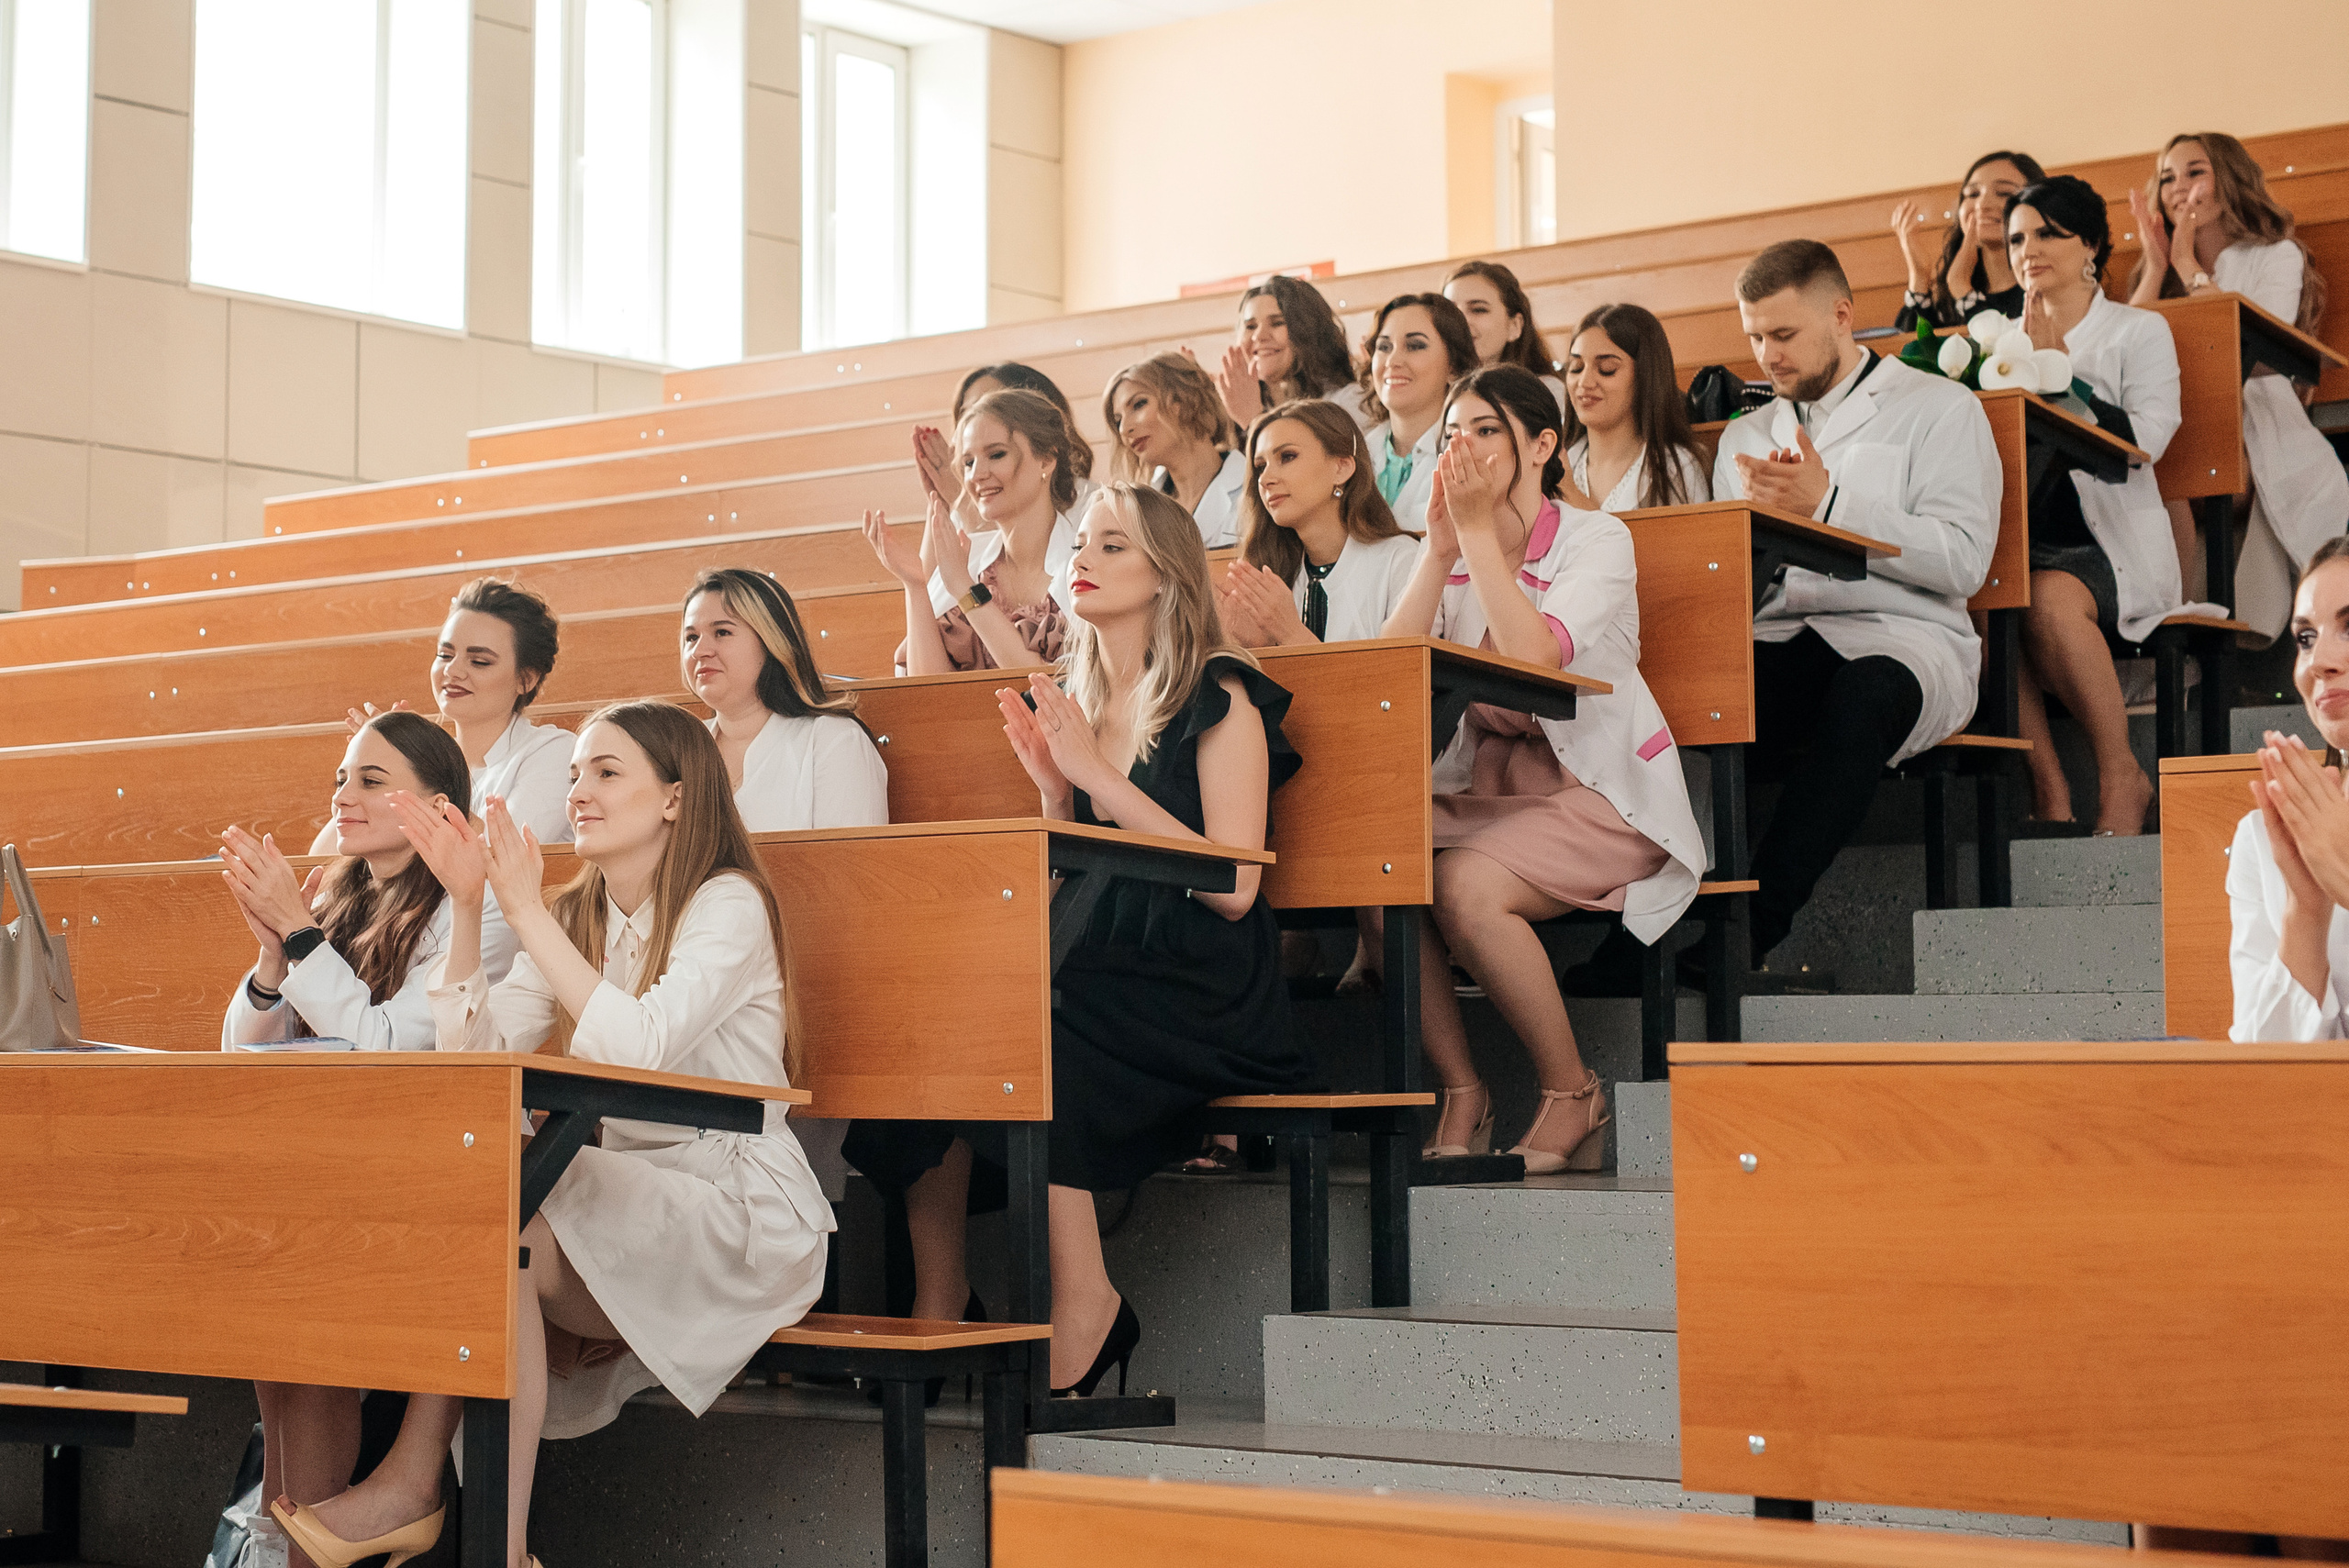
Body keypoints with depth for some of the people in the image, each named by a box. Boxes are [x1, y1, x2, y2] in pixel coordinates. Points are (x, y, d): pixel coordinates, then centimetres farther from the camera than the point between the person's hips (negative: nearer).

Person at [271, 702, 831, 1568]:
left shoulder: (727, 905, -7)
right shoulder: (575, 916, 14)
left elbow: (637, 1047, -24)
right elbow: (472, 1052, 2)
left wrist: (526, 910, -21)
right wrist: (467, 906, -6)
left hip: (736, 1211, -7)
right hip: (622, 1196, 7)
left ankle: (414, 1484, -17)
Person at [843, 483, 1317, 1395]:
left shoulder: (1219, 698, -3)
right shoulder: (1072, 699, 16)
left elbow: (1231, 888, -14)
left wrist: (1100, 777, -13)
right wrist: (1053, 789, 0)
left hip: (1202, 995, -6)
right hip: (1096, 973, 6)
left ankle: (1082, 1296, -19)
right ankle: (936, 1298, -15)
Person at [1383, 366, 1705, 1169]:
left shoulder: (1596, 539, -5)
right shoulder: (1451, 550, 10)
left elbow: (1535, 659, -25)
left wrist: (1480, 531, -20)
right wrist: (1443, 544, -11)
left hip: (1599, 795, -5)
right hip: (1486, 789, 5)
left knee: (1465, 886, -31)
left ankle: (1572, 1092, -10)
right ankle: (1462, 1095, -9)